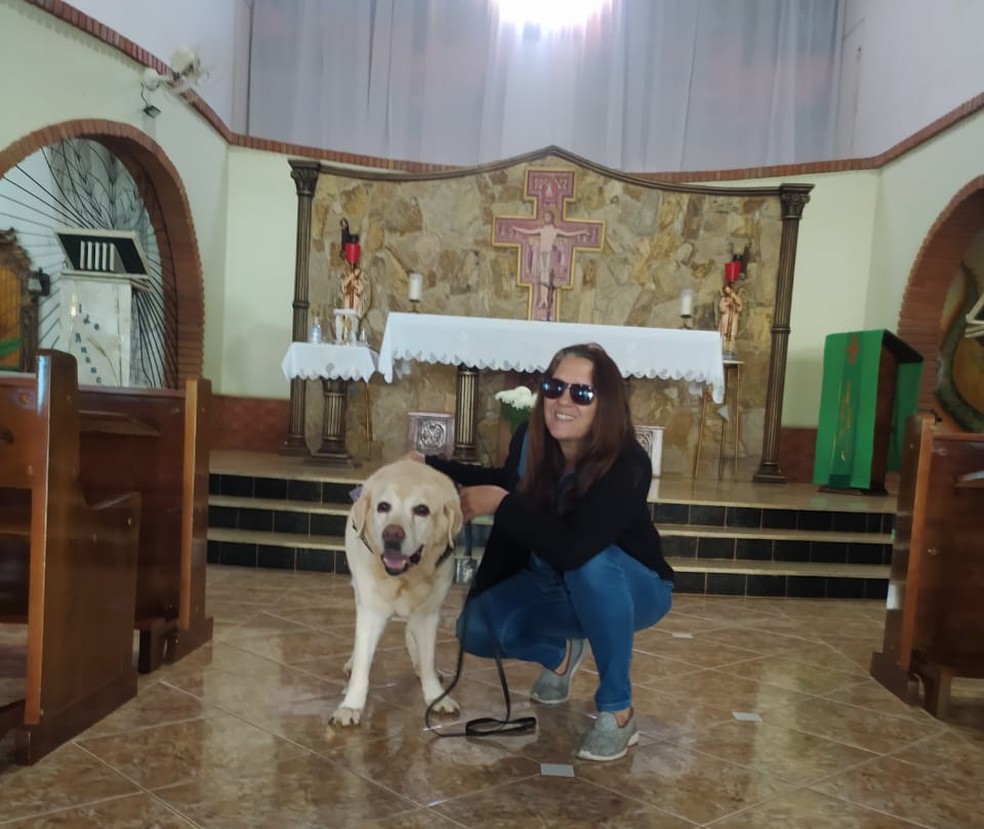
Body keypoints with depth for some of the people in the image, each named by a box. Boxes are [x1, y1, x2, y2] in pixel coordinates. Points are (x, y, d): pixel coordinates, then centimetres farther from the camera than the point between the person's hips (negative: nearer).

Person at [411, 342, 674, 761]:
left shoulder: (627, 465, -33)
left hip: (631, 587, -5)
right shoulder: (530, 439, -16)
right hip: (553, 587, 5)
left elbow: (572, 547, -46)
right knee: (476, 629, -15)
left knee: (591, 563, -38)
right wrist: (433, 465, 6)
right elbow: (511, 483, 9)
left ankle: (618, 712, -19)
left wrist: (499, 504, -35)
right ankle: (560, 653, 20)